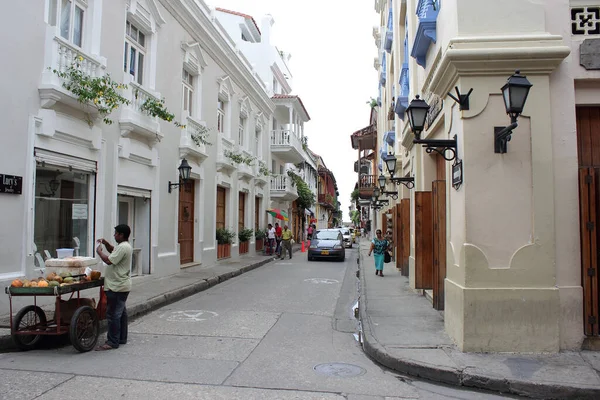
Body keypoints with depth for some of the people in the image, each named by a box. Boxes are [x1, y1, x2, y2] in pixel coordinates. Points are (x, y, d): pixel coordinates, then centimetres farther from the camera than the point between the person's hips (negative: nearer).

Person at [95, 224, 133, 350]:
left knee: (113, 314, -7)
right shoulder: (125, 246, 14)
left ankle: (112, 342, -2)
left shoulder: (123, 247, -20)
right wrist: (106, 243, 14)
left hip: (117, 287, -11)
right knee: (121, 312, 16)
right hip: (122, 285, 11)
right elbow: (113, 251, 31)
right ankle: (122, 338, 25)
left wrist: (99, 251, -8)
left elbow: (108, 260, -23)